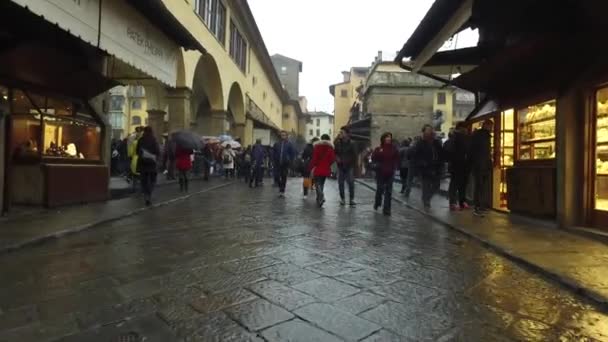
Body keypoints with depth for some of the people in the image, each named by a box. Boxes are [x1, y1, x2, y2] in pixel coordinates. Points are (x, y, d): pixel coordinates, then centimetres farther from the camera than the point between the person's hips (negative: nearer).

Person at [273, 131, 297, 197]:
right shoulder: (277, 144, 5)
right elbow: (273, 152, 11)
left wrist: (290, 161, -3)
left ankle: (282, 191, 11)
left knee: (284, 177, 3)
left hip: (285, 164, -1)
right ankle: (280, 186, 23)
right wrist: (274, 160, 3)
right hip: (277, 164, 1)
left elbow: (293, 153, 3)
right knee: (276, 176, -4)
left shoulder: (289, 144, 1)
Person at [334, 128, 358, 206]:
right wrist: (336, 158, -9)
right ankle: (342, 199, 16)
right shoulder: (338, 143, 3)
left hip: (349, 167, -3)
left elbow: (354, 156, -2)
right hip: (340, 166, 3)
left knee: (351, 183, -3)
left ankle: (351, 199, 5)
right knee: (341, 184, 6)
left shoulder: (351, 144, -3)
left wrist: (353, 166, -8)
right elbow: (334, 152, 12)